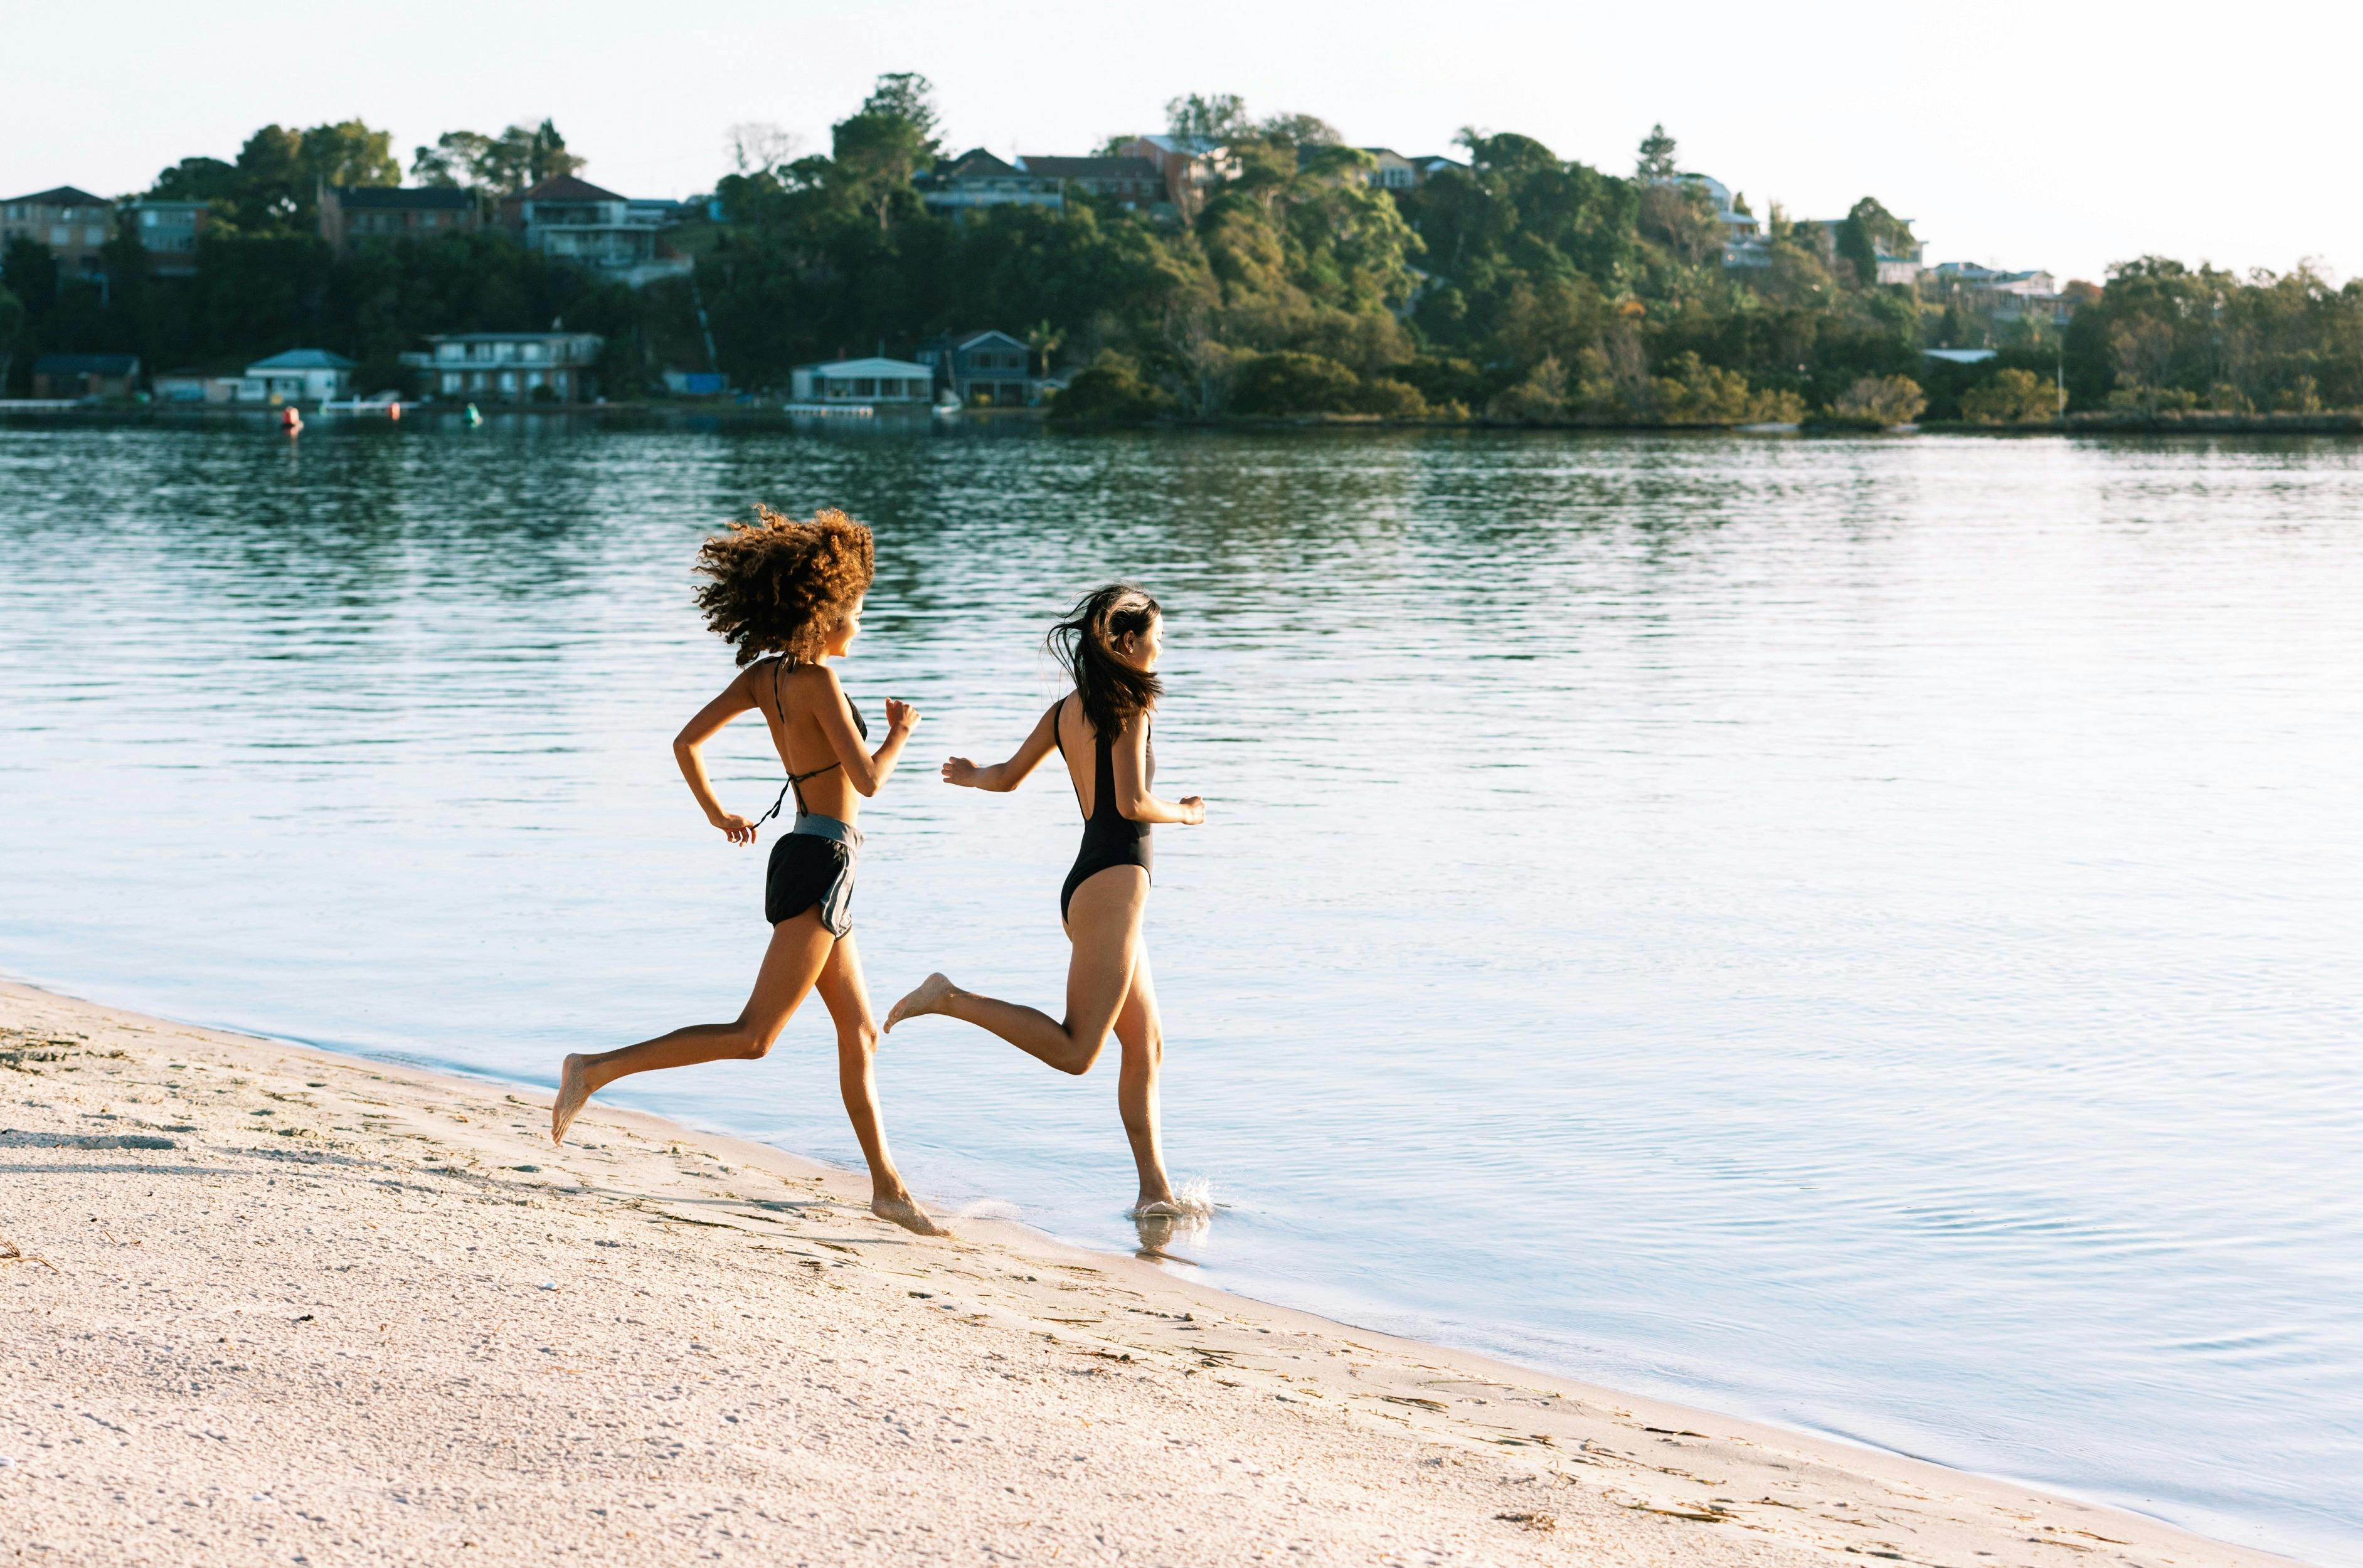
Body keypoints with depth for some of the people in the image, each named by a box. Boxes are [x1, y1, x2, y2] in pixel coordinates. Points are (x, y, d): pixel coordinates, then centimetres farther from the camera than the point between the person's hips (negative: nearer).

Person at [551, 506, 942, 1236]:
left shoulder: (763, 675, 7)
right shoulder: (815, 679, -15)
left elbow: (686, 743, 7)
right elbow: (868, 778, -16)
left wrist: (716, 813, 21)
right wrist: (901, 732, 3)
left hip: (804, 860, 10)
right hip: (820, 866, -10)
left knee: (860, 1034, 13)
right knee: (753, 1035, -12)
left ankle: (887, 1187, 17)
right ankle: (598, 1069, -14)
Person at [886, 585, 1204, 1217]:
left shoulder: (1066, 710, 14)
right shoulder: (1128, 705, -8)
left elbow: (1007, 777, 24)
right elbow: (1133, 803, -16)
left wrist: (971, 776, 46)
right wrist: (1184, 814, 5)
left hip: (1085, 887, 9)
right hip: (1112, 883, -9)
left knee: (1145, 1046, 10)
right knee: (1074, 1051, -13)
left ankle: (1155, 1190, 9)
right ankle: (948, 998, -12)